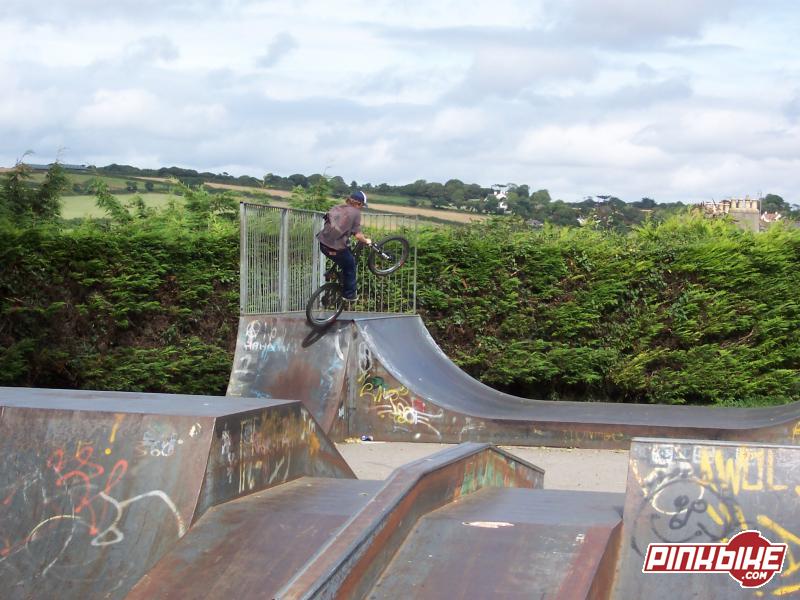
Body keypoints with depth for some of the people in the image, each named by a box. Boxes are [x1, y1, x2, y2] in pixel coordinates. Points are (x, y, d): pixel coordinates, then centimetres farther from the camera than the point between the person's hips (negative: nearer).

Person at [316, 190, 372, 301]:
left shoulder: (337, 208, 14)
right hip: (336, 247, -6)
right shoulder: (355, 212, -3)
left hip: (323, 243, 6)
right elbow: (358, 235, -9)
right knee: (350, 266, 19)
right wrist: (366, 241, 11)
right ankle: (349, 294, 24)